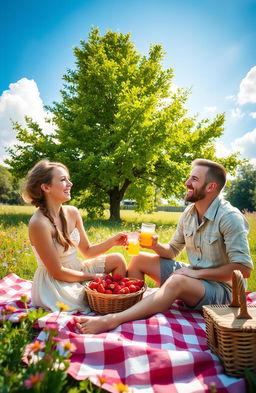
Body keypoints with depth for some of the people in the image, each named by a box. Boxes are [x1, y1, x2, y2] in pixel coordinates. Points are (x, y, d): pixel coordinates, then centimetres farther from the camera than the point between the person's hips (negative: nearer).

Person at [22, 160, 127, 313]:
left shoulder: (72, 212, -5)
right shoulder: (39, 223, -26)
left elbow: (87, 251, 4)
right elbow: (58, 272, -21)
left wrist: (112, 241, -12)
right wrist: (93, 276, -12)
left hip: (77, 271, 7)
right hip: (55, 284, -7)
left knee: (118, 259, -1)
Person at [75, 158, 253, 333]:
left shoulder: (230, 217, -20)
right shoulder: (189, 213, 2)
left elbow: (243, 269, -23)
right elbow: (173, 250, 10)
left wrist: (197, 273, -23)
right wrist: (156, 246, -12)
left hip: (221, 287, -7)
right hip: (194, 275, 8)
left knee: (177, 281, -39)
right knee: (139, 259, 0)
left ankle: (112, 320, -39)